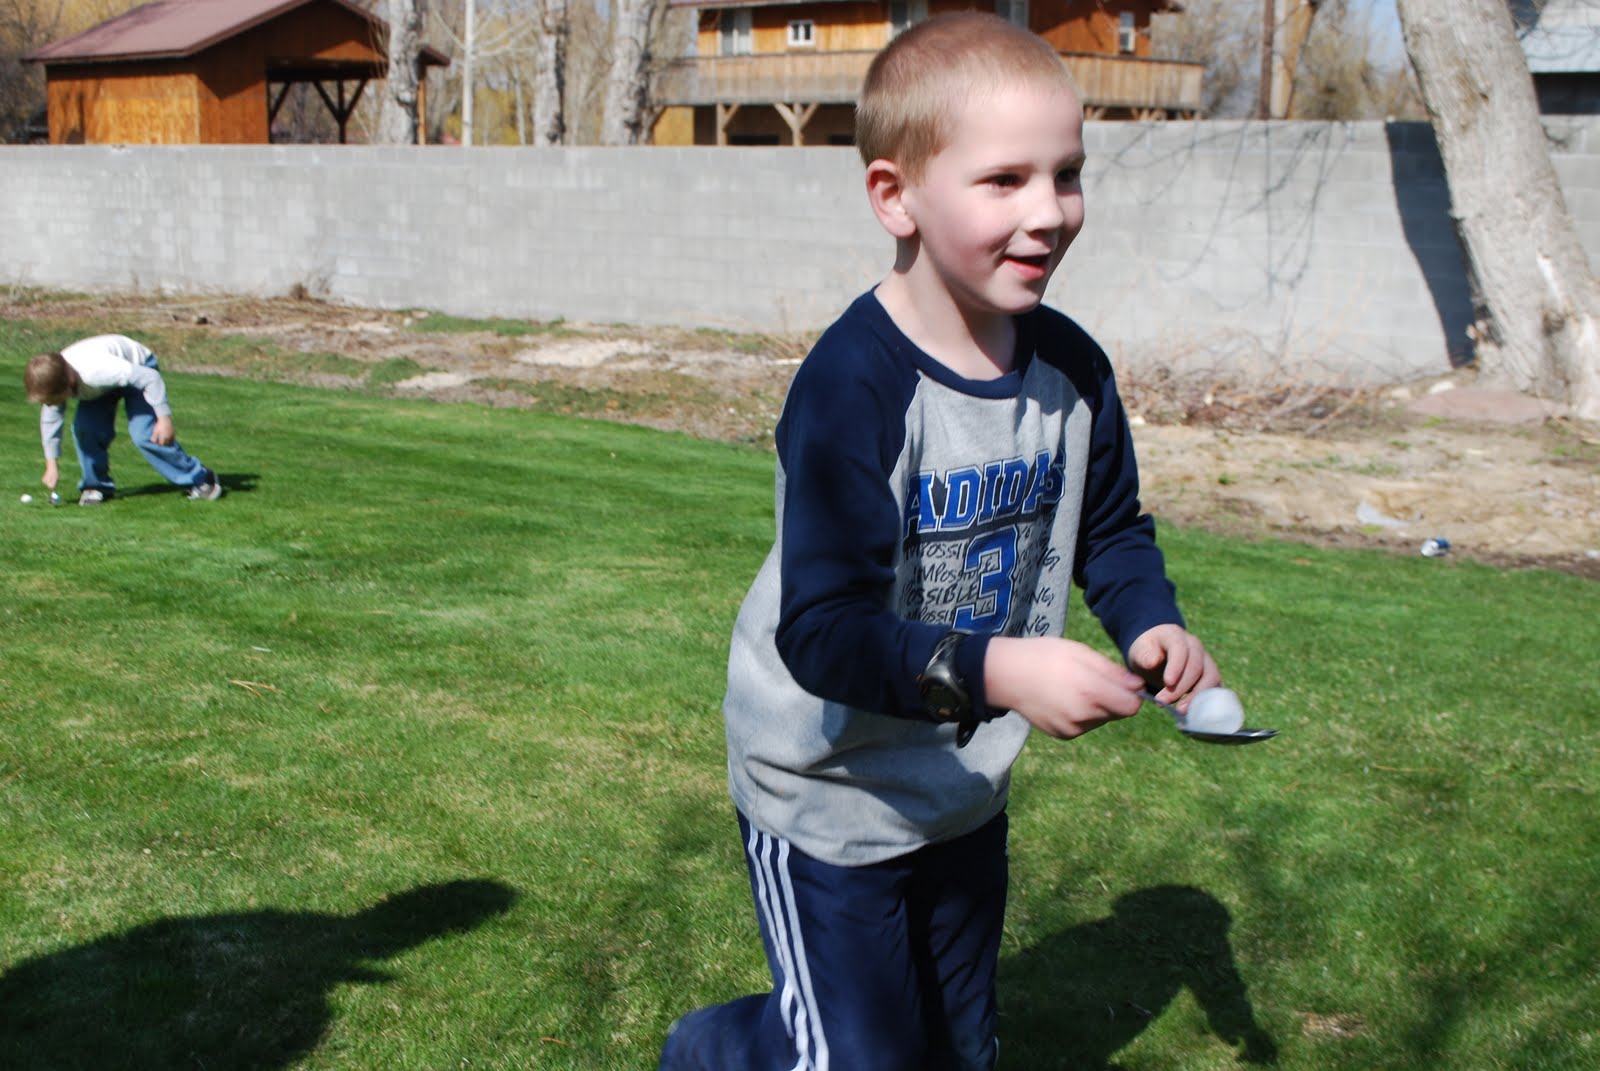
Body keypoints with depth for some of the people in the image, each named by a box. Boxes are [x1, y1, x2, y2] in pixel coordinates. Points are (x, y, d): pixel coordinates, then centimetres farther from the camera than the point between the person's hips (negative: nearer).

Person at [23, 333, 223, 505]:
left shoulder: (97, 370, -45)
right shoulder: (53, 380, -21)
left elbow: (150, 378, -37)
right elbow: (50, 418, -2)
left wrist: (164, 418, -32)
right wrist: (51, 463, 2)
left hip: (140, 370, -6)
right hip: (104, 388, 7)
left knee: (144, 435, -20)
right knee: (83, 429, -15)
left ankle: (199, 478, -7)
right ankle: (96, 485, 6)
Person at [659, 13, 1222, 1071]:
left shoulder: (1071, 368, -7)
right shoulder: (853, 386, -29)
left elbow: (1113, 528, 10)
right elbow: (823, 630, -34)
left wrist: (1150, 622, -10)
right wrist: (996, 670, -45)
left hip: (965, 787, 7)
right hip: (831, 792, -7)